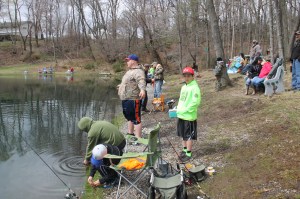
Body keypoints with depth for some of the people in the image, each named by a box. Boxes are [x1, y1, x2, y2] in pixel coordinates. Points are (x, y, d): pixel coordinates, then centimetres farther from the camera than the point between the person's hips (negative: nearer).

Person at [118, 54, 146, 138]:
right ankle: (130, 133, 40)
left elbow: (141, 81, -35)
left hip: (133, 99, -11)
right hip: (126, 99, 11)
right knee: (129, 117, 23)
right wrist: (121, 85, 55)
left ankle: (138, 138, -4)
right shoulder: (130, 71, 18)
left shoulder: (138, 71, -15)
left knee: (136, 118, -8)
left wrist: (143, 90, -55)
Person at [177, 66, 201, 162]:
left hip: (189, 116, -8)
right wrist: (178, 109, 5)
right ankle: (184, 149, 33)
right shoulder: (184, 87, 12)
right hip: (181, 115, 8)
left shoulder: (195, 87, -14)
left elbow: (196, 102, -21)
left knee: (189, 136, 2)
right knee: (183, 134, 18)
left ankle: (188, 153, 12)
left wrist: (185, 110, -19)